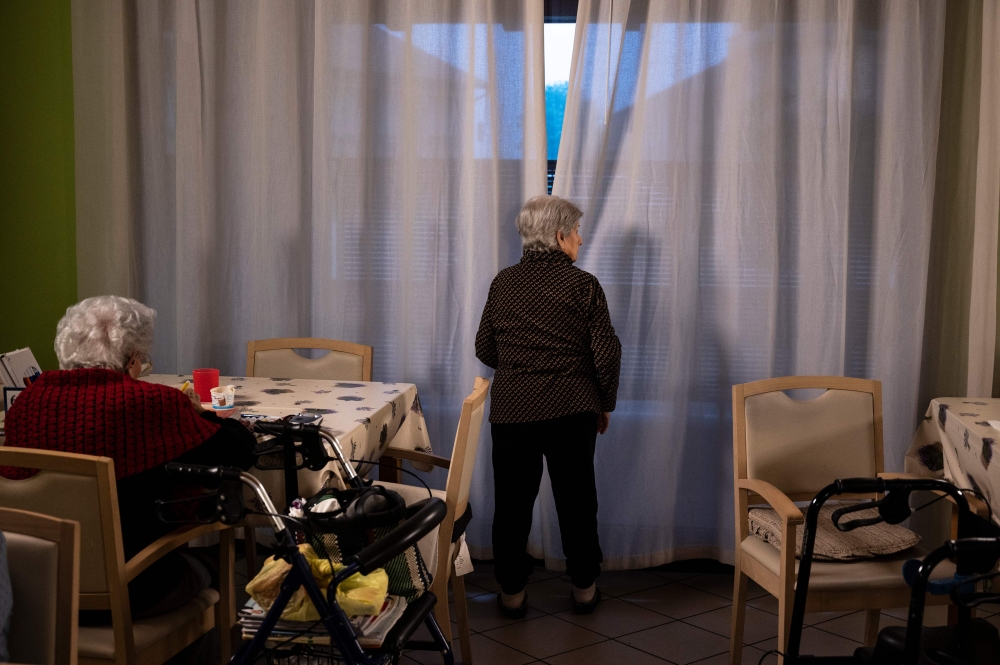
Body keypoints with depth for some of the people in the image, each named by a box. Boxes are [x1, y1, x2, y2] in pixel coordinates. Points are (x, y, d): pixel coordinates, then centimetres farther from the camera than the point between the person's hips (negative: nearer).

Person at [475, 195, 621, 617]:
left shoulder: (503, 283, 1)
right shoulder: (583, 285, -7)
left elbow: (484, 349, 6)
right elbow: (606, 353, -8)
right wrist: (605, 404, 7)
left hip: (511, 411, 2)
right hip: (572, 411, -1)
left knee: (513, 502, 12)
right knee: (576, 501, 13)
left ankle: (512, 593, 19)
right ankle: (583, 588, 24)